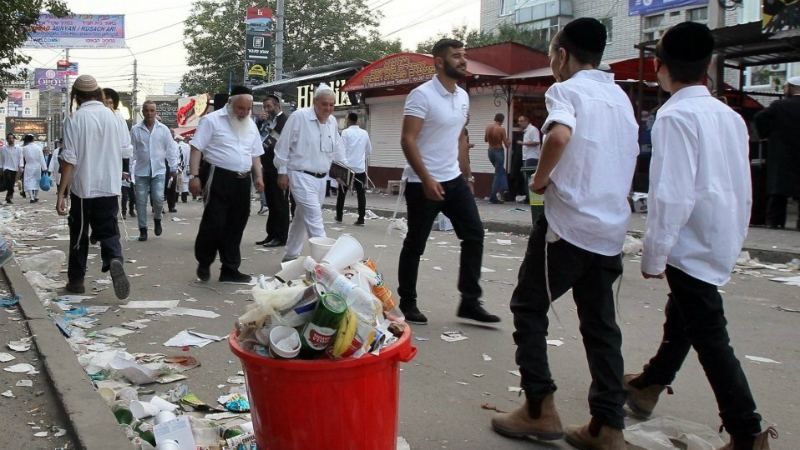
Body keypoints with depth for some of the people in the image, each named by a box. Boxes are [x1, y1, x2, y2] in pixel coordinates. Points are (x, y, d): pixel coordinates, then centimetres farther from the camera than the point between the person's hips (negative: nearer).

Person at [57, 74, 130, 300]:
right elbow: (122, 148, 14)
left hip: (83, 188, -2)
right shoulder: (112, 116, 2)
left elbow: (69, 160, -13)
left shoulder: (74, 119, -9)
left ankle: (76, 280, 20)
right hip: (109, 186, 2)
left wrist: (61, 193, -10)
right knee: (108, 231, 7)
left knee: (79, 234, 12)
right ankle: (115, 260, -23)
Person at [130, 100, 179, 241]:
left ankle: (157, 219, 19)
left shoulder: (163, 129, 2)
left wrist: (173, 168, 5)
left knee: (158, 198, -11)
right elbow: (131, 150, 2)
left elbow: (170, 150, 6)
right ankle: (143, 229, 13)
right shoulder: (135, 130, 1)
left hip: (159, 171, 0)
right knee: (141, 201, 2)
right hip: (141, 171, 0)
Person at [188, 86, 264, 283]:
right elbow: (196, 148, -8)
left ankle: (230, 269, 16)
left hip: (243, 181, 6)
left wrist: (258, 176, 8)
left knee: (235, 227, 9)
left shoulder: (251, 125, 15)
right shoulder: (211, 120, -5)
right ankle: (204, 262, 17)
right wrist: (194, 176, -16)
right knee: (214, 224, -6)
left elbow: (255, 154, 21)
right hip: (220, 179, -6)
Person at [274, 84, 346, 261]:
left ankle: (291, 256, 28)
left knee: (303, 218, 16)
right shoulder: (299, 117, -12)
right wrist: (282, 172, -7)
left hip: (321, 178, 7)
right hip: (301, 176, -7)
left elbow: (337, 147, 20)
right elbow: (283, 146, -8)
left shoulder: (332, 121, 8)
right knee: (314, 219, -15)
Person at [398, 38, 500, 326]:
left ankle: (470, 302, 11)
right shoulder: (422, 95, -14)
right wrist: (426, 179, -25)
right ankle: (407, 303, 18)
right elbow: (407, 140, -18)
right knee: (415, 244, 4)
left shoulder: (463, 96, 10)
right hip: (423, 183, -7)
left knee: (474, 235, 3)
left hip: (455, 180, 8)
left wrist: (467, 175, 16)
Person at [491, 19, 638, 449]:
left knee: (528, 306, 8)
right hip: (611, 227, 7)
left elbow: (559, 135, -28)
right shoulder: (620, 97, 17)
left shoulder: (566, 90, -7)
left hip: (568, 222, -7)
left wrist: (540, 179, -14)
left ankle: (540, 409, 6)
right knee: (599, 321, 11)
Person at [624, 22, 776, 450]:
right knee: (681, 318, 23)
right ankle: (649, 385, 43)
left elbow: (672, 195, -23)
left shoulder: (675, 117, -18)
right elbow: (743, 189, 12)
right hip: (721, 241, 9)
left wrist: (653, 255, -14)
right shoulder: (730, 116, 6)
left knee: (709, 337, -1)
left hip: (690, 245, -9)